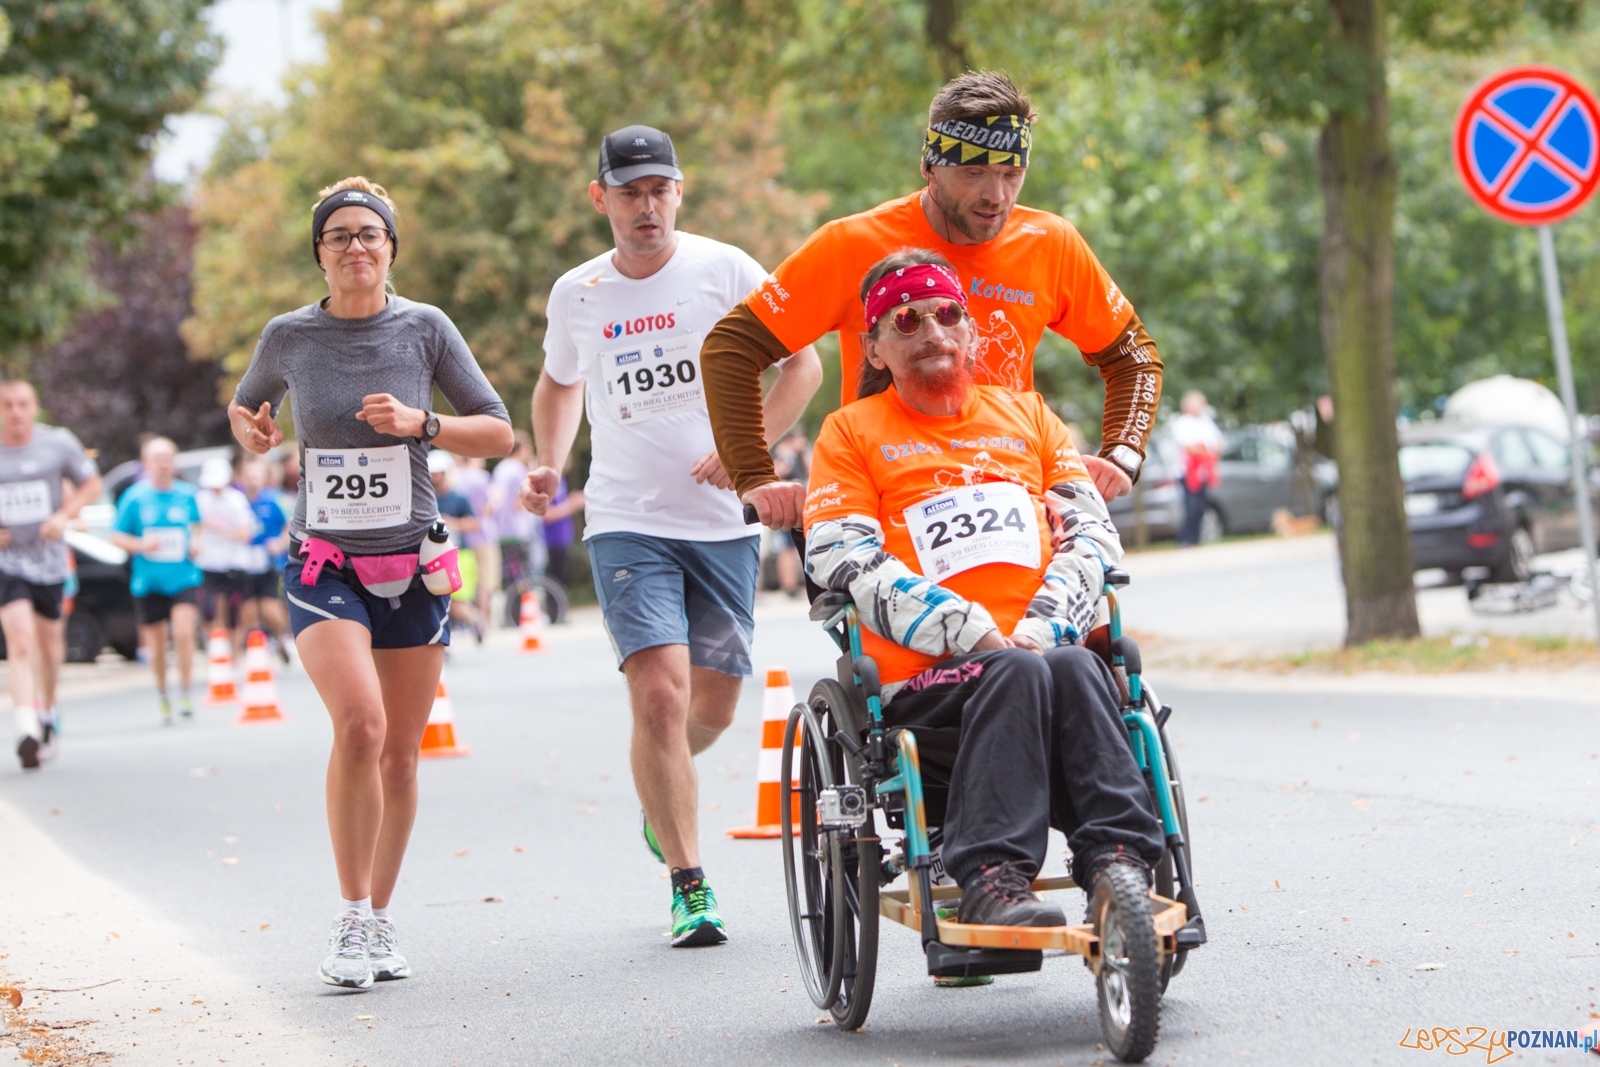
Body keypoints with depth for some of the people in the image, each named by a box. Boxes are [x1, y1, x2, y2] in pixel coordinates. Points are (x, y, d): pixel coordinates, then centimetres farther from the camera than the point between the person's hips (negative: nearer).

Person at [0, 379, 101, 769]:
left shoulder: (59, 443, -2)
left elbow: (90, 484, 9)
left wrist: (64, 515, -9)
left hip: (49, 558, 2)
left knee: (49, 642, 14)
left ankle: (48, 711, 40)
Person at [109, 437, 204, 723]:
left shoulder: (187, 495, 3)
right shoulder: (135, 497, -4)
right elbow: (116, 535, 2)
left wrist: (195, 542, 2)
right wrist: (140, 545, -15)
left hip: (183, 578, 0)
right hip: (148, 582, 0)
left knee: (183, 632, -19)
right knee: (156, 645, 6)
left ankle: (185, 692, -4)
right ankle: (161, 694, 30)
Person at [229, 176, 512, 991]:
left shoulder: (425, 329, -3)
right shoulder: (290, 337, -1)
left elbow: (499, 433, 1)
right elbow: (244, 404, 19)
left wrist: (421, 422, -15)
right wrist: (251, 430, -4)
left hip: (412, 569, 2)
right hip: (324, 565, -2)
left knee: (400, 755, 6)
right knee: (360, 724, -23)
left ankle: (380, 920, 23)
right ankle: (350, 919, -14)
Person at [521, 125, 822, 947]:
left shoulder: (725, 271, -2)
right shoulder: (576, 295, 4)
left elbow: (803, 364, 1)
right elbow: (559, 383, 23)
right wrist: (549, 466, 6)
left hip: (723, 522, 1)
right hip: (627, 522, -1)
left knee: (714, 705, 8)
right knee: (660, 694, -16)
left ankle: (660, 797, 43)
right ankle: (690, 888, -9)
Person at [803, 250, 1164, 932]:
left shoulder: (1025, 414, 25)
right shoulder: (852, 431, 15)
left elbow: (1092, 532, 14)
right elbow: (842, 561, -1)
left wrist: (1044, 627, -6)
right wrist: (970, 633, -13)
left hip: (1050, 651, 3)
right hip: (921, 682, -2)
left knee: (1075, 670, -33)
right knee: (1016, 676, -36)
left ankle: (1116, 863, -44)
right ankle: (991, 881, -45)